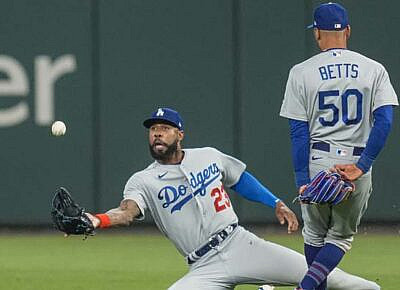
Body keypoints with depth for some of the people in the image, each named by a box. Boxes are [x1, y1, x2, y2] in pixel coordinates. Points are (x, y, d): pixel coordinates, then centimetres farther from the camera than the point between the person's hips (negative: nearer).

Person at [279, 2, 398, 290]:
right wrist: (362, 166, -9)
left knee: (314, 235, 19)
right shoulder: (373, 69, 3)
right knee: (341, 237, 13)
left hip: (315, 162, 0)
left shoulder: (301, 72, 0)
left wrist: (301, 179, -4)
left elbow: (299, 131, -4)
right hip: (357, 163, 1)